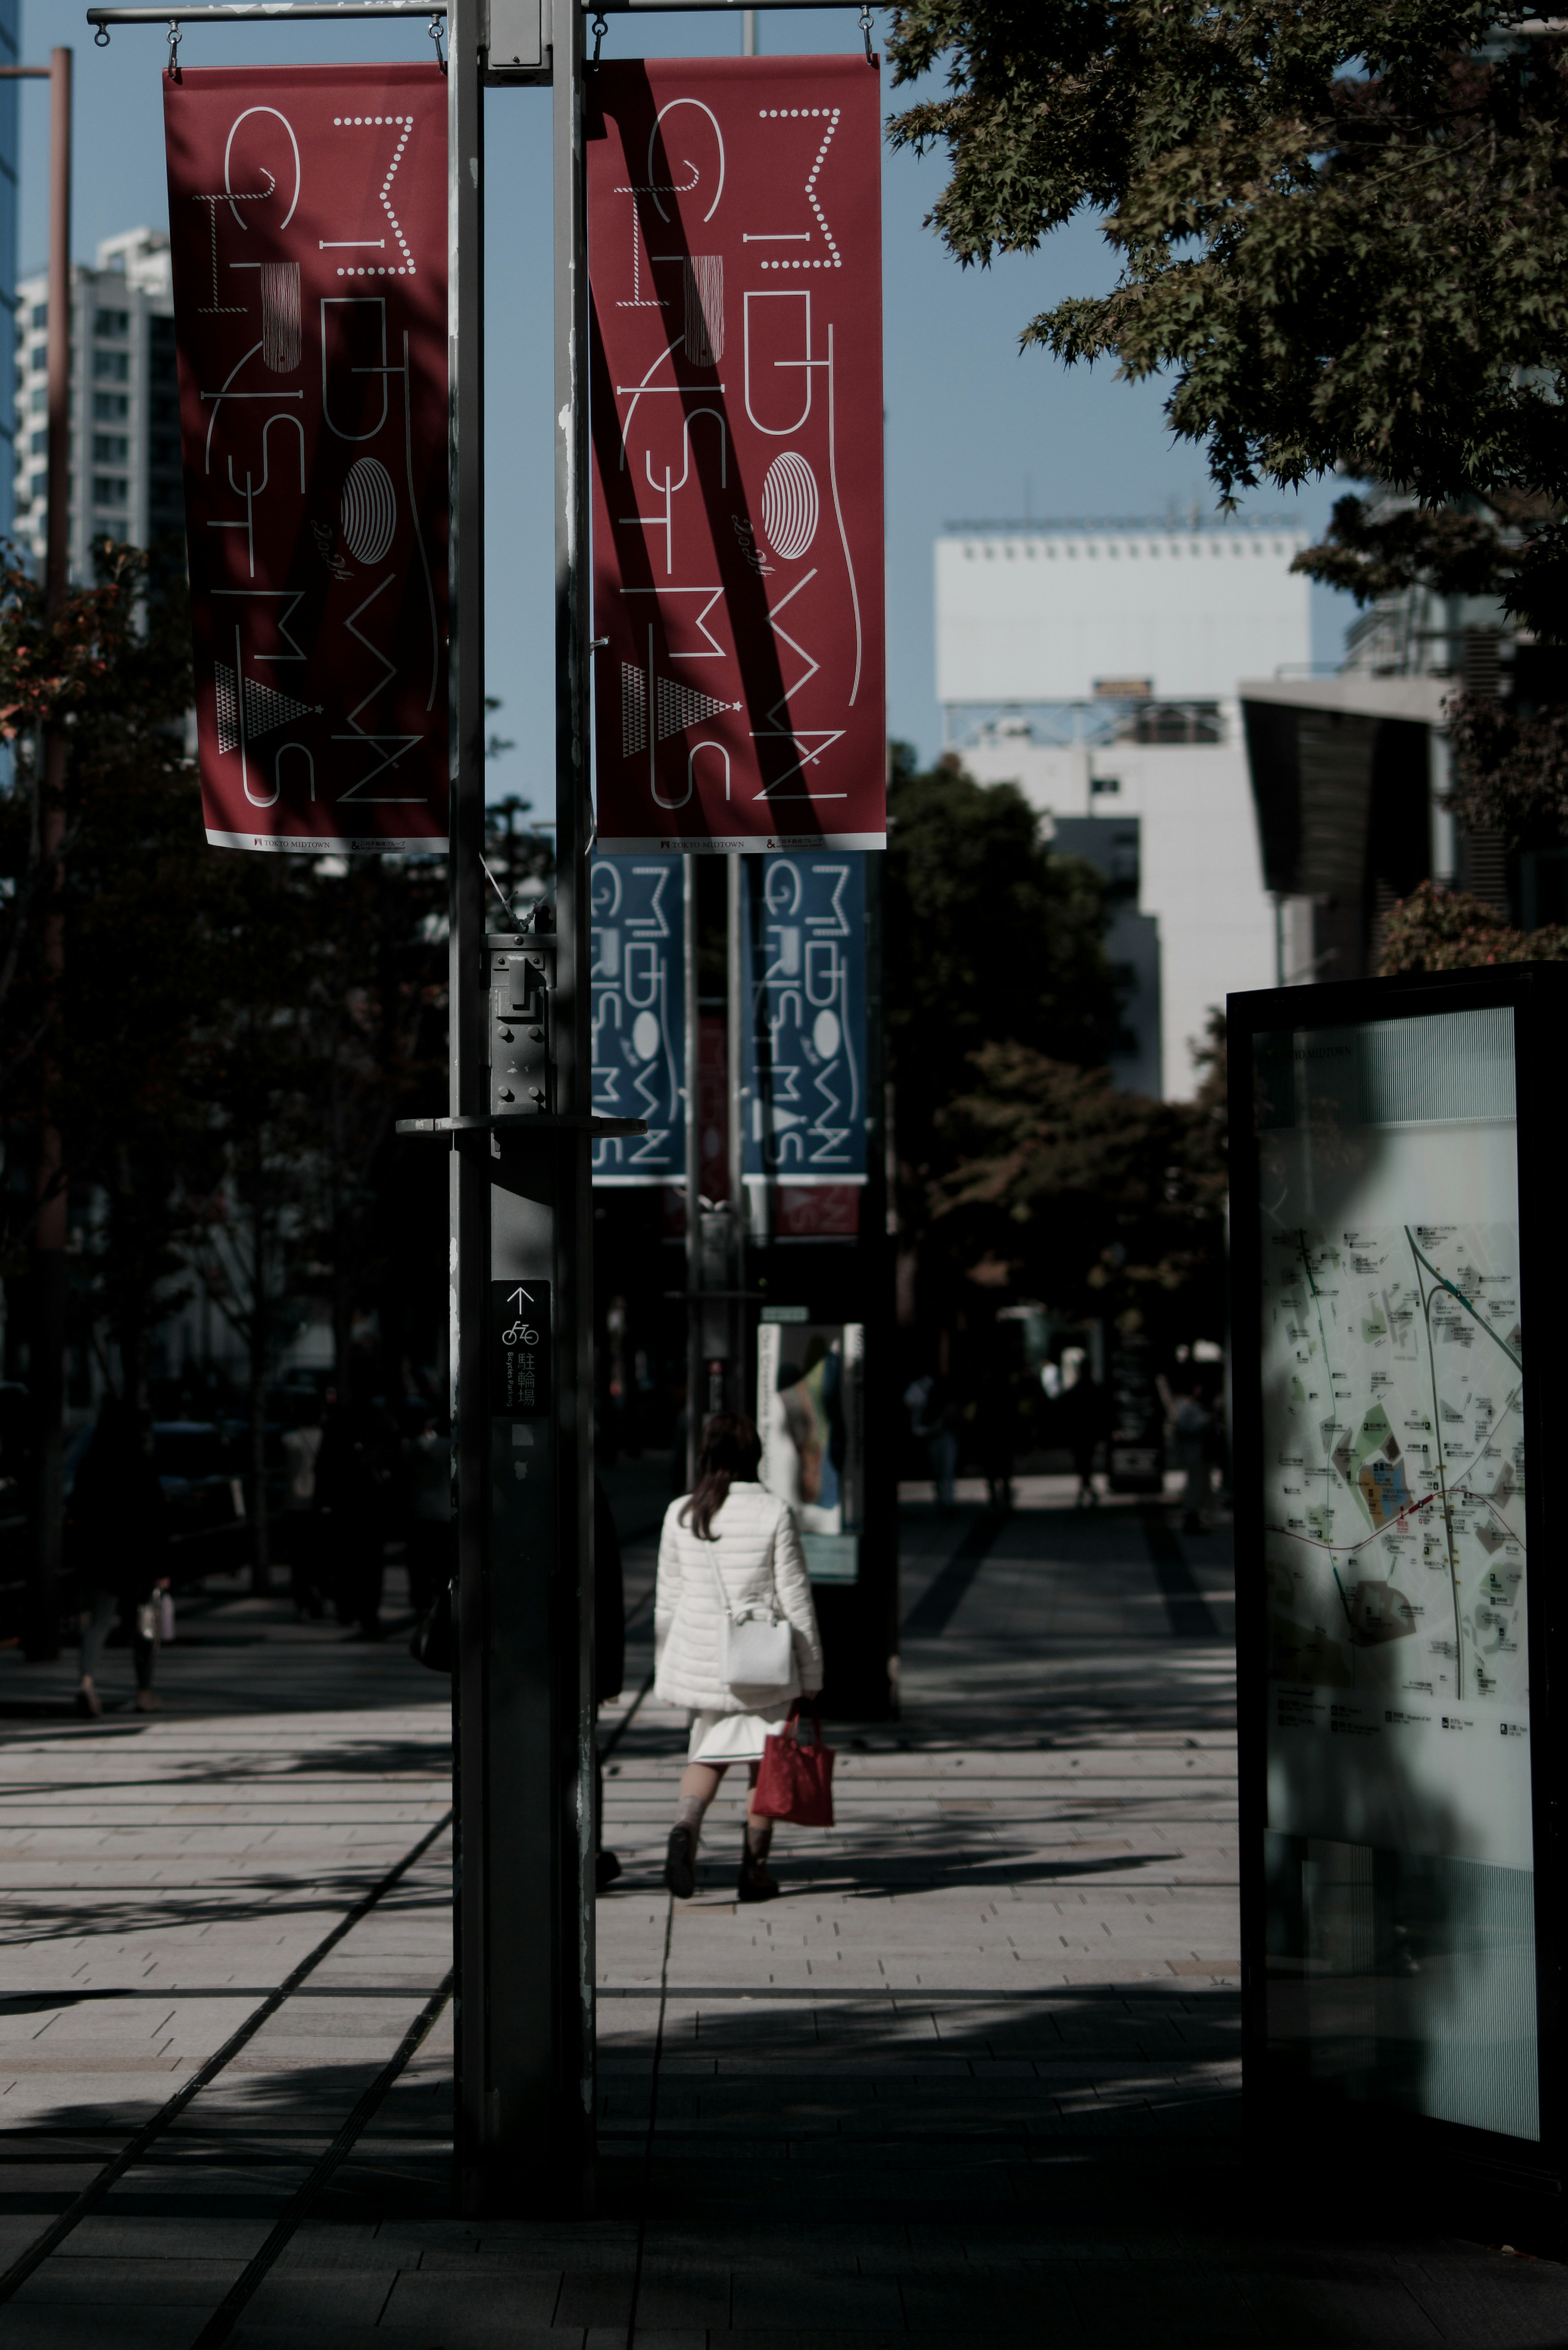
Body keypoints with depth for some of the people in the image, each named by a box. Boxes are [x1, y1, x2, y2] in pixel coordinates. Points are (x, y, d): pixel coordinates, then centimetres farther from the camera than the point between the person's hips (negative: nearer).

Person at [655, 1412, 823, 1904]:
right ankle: (755, 1867, 11)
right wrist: (811, 1672, 2)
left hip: (700, 1657, 3)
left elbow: (667, 1599, 5)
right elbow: (795, 1598, -6)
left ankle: (685, 1828, -10)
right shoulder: (773, 1513, -10)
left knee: (707, 1752, 17)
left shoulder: (680, 1514, -2)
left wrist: (667, 1670, 15)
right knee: (765, 1760, 11)